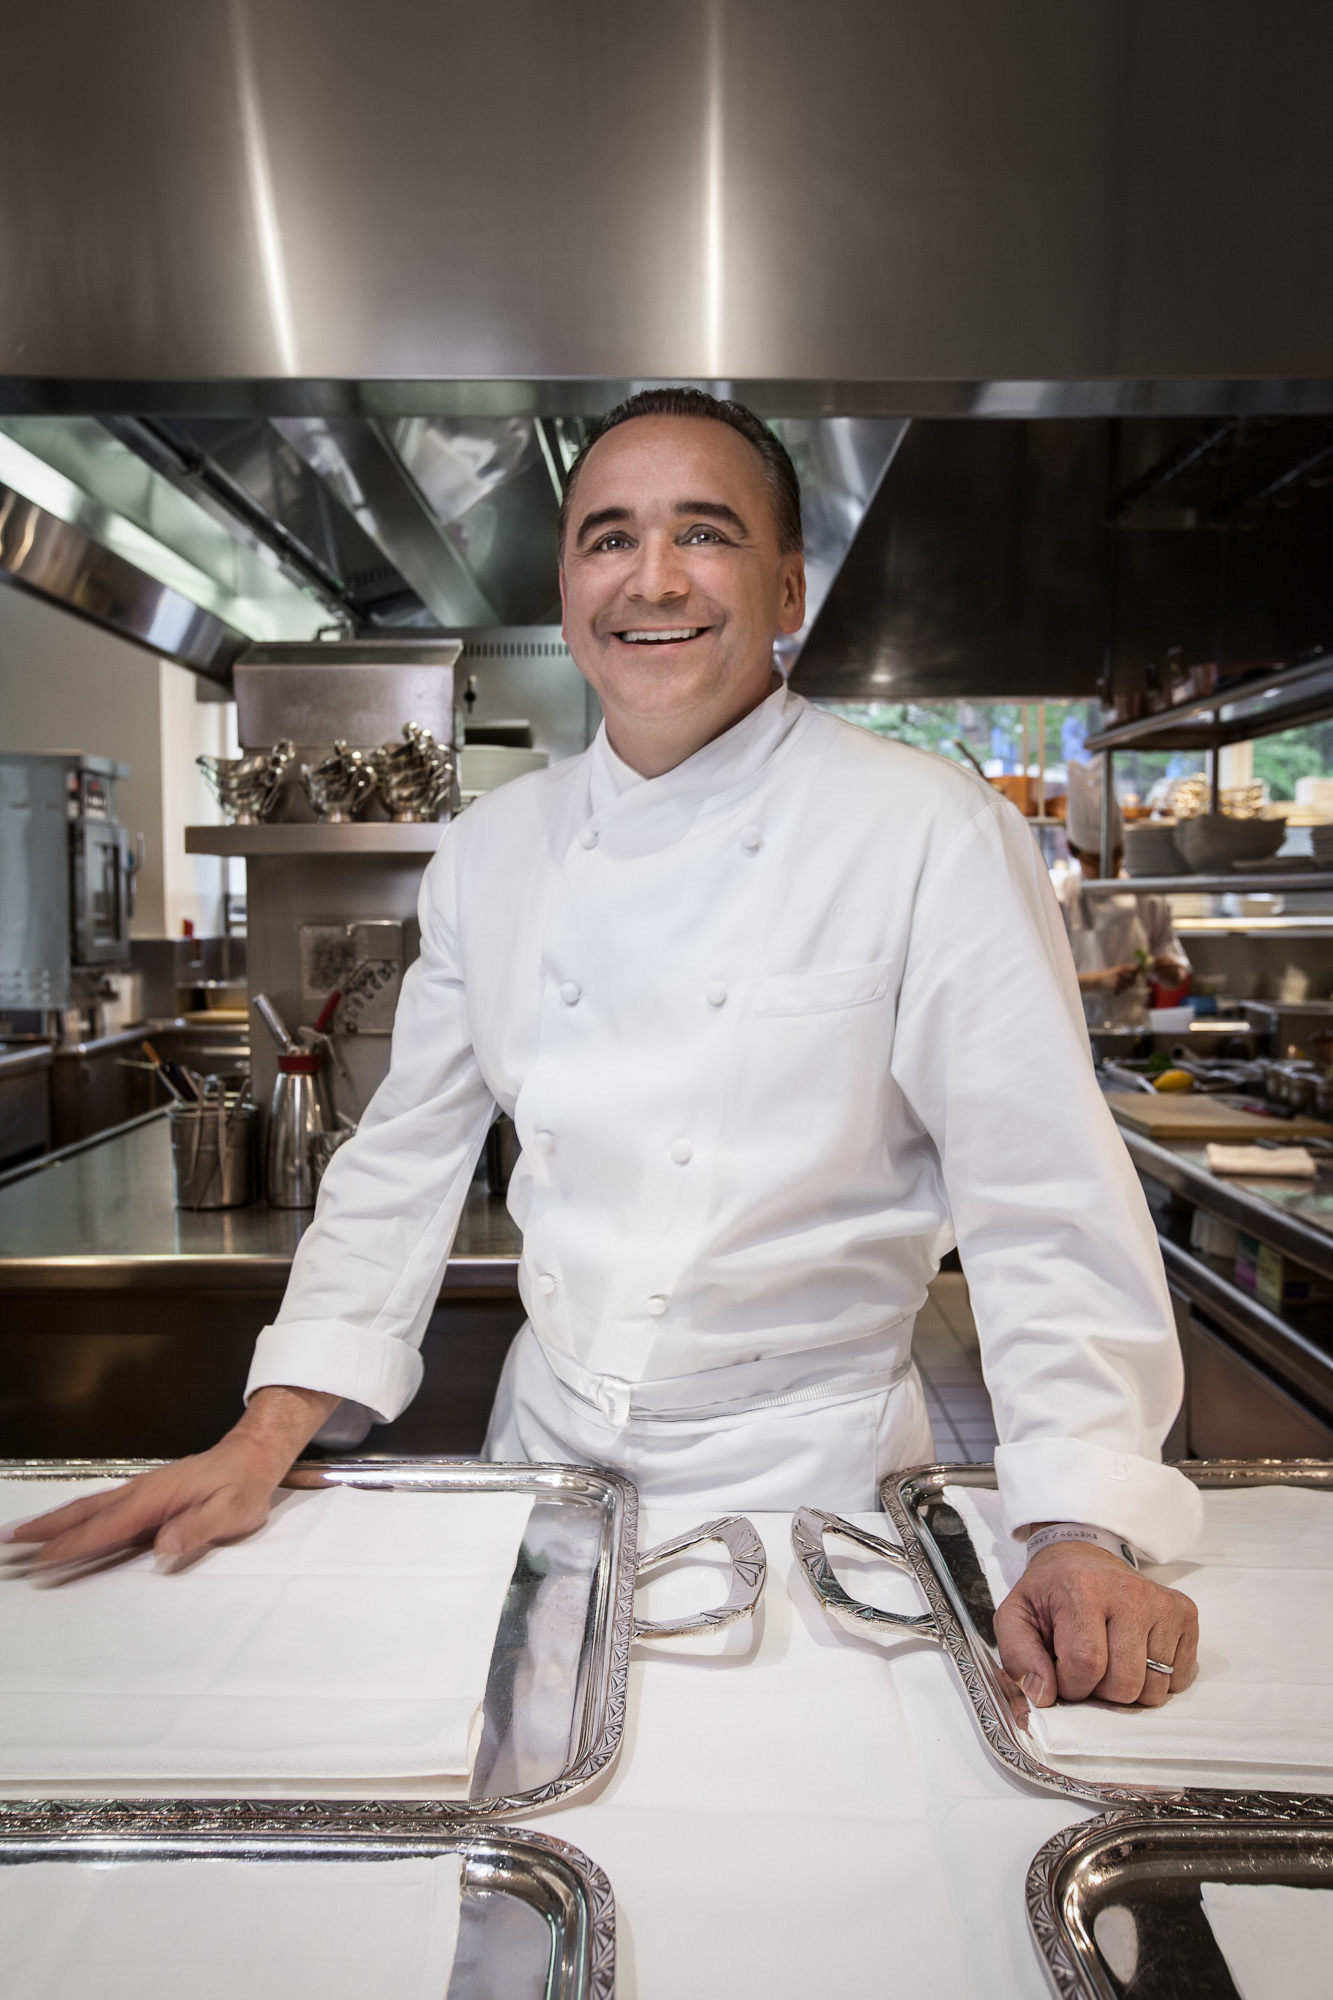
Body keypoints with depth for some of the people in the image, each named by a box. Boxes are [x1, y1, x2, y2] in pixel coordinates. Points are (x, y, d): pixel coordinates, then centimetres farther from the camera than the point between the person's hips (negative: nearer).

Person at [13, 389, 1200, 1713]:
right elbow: (406, 1161, 5)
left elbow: (1045, 1202, -14)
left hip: (803, 1470, -3)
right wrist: (265, 1439, 1)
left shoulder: (934, 835, -15)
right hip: (546, 1454, 4)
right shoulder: (492, 849, -1)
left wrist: (1082, 1530, -22)